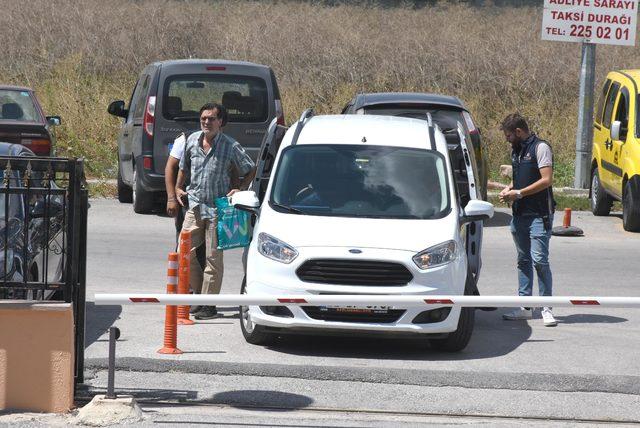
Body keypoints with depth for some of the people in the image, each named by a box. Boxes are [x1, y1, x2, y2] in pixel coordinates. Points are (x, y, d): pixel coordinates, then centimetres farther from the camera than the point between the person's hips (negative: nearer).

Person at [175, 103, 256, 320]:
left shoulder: (231, 147, -8)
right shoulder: (192, 140, 4)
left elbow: (250, 171, 4)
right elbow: (183, 167, 21)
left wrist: (239, 190, -8)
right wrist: (178, 188, 13)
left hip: (218, 208, -4)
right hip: (194, 205, 4)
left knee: (213, 257, -1)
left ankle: (209, 304, 5)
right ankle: (196, 291, 19)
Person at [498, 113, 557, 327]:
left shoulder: (540, 148, -9)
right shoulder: (516, 150, 17)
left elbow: (546, 180, -17)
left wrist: (519, 193, -15)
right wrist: (508, 189, 8)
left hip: (539, 215, -9)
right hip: (519, 214, 9)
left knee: (539, 260, -11)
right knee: (523, 261, 10)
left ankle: (546, 307, -6)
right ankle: (525, 307, 14)